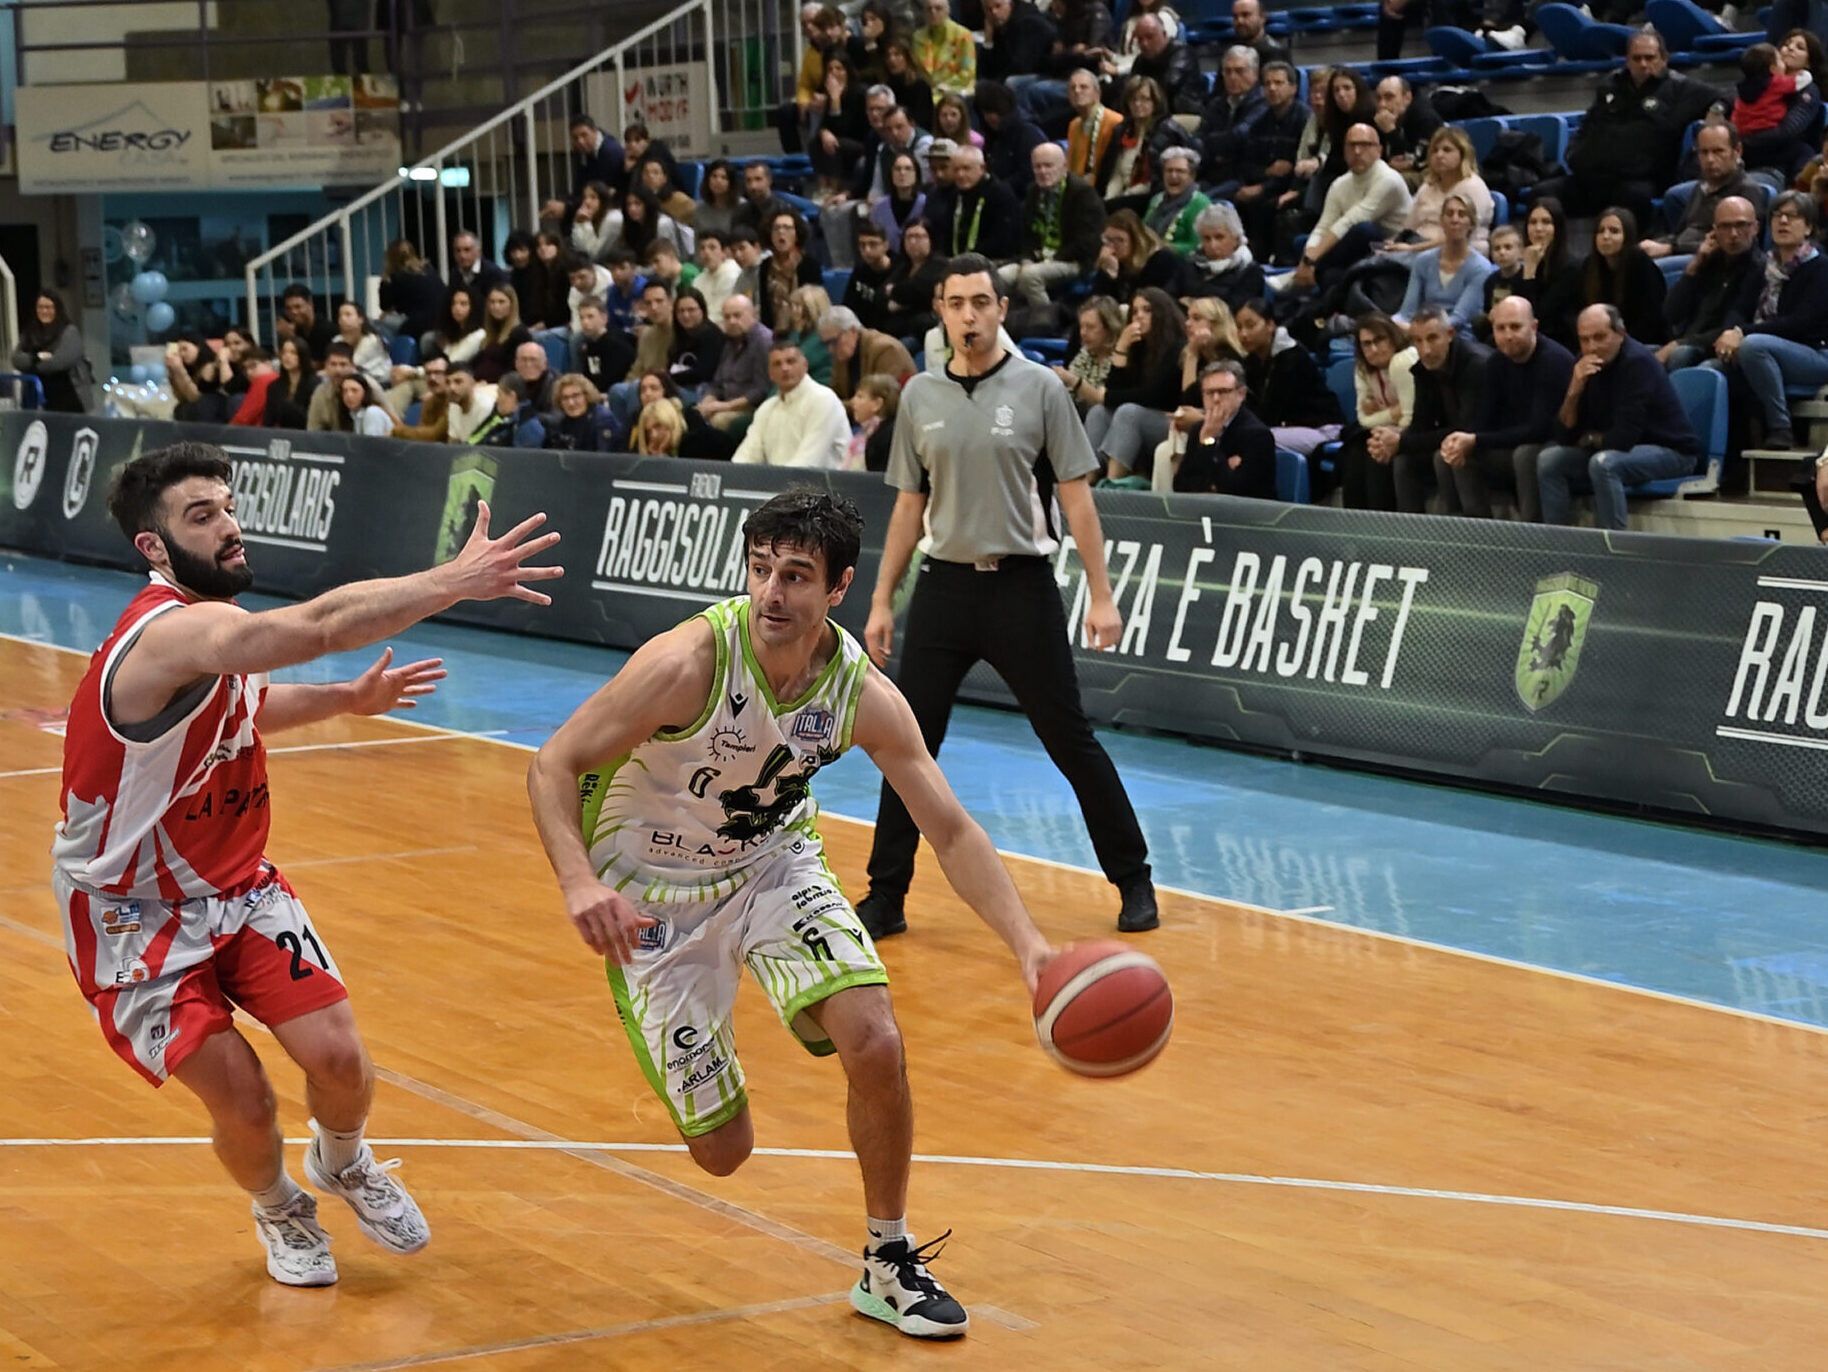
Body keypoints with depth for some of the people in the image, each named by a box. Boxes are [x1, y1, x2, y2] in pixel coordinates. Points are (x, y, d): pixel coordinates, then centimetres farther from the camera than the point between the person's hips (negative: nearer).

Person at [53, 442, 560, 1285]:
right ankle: (278, 1208, 25)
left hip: (234, 883, 7)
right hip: (134, 915, -7)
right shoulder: (171, 634, -31)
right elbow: (321, 625, -47)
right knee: (242, 1103, -10)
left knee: (338, 1058, -6)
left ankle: (343, 1163, 28)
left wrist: (345, 701, 11)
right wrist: (456, 581, -52)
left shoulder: (215, 631, -1)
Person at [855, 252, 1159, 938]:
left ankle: (1133, 881, 14)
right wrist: (882, 600, 9)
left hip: (1022, 585, -3)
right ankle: (886, 898, 10)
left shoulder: (1038, 387, -3)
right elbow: (910, 504, 13)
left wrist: (1100, 594, -9)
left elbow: (1075, 495, -3)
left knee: (1071, 740, 1)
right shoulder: (920, 396, 7)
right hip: (944, 585, 3)